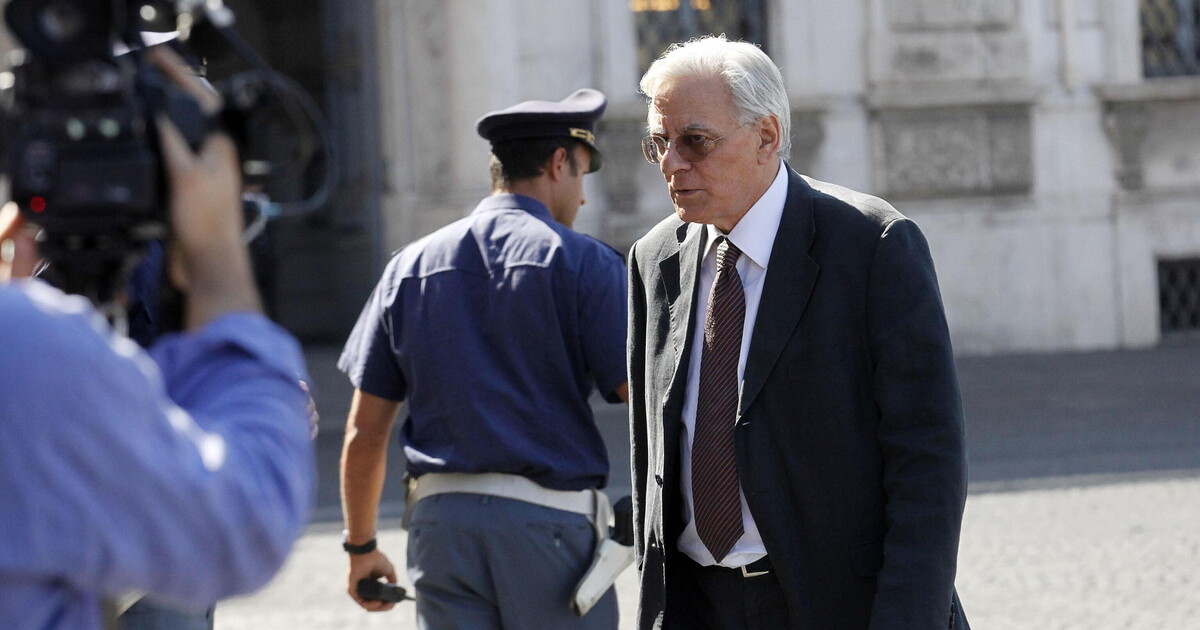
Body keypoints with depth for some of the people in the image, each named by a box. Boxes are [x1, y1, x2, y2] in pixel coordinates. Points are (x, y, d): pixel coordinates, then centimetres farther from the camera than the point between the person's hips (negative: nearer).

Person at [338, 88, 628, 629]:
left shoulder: (410, 266, 11)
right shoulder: (582, 263, -1)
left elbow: (364, 431, 11)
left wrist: (361, 546, 20)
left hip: (439, 516, 4)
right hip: (549, 519, -4)